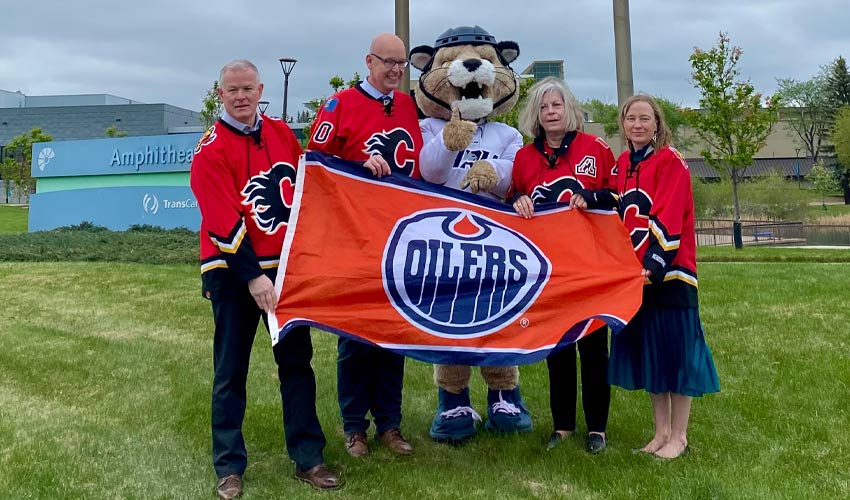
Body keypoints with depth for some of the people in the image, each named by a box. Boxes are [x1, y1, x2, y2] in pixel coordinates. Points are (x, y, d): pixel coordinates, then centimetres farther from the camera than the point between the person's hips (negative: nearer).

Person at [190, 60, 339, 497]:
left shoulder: (281, 133, 8)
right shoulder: (210, 150, -8)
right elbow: (224, 222, -15)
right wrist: (252, 277, -20)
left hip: (285, 264, 5)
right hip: (234, 270, -4)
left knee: (297, 361, 6)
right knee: (231, 371, 3)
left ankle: (309, 459, 15)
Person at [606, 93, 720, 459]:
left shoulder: (671, 162, -8)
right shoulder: (622, 165, 12)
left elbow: (669, 220, -17)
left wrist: (654, 264, -24)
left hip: (668, 271, -6)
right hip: (634, 273, 6)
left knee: (674, 350, 0)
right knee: (647, 349, 11)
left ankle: (679, 436, 12)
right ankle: (661, 431, 23)